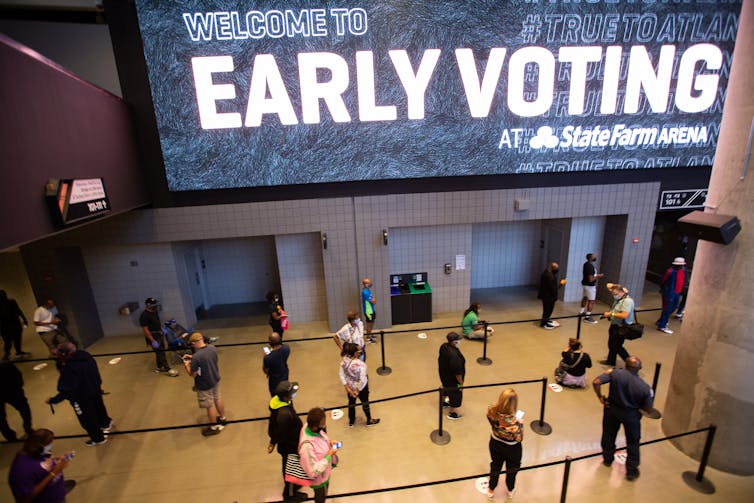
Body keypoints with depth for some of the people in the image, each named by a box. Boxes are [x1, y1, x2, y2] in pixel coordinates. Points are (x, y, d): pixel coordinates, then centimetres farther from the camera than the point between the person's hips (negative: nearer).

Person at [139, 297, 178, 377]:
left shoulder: (154, 311, 2)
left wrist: (162, 329, 17)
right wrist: (153, 341, -23)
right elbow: (145, 329, -23)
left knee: (161, 351, 17)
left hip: (159, 334, 9)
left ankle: (159, 367, 33)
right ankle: (168, 370, 0)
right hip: (153, 336, -9)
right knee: (160, 353, -5)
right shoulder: (144, 316, -23)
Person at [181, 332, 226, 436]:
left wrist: (187, 365, -4)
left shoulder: (196, 357, -33)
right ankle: (222, 419, 48)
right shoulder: (213, 348, -12)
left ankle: (214, 427, 34)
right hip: (215, 380, 7)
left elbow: (192, 374, -21)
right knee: (218, 399, 26)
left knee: (210, 406, 14)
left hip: (204, 385, -6)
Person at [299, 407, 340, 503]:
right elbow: (313, 471, -33)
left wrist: (329, 442, -13)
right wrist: (329, 455, -28)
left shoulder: (310, 426, -22)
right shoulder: (307, 446, -44)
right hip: (319, 478, -6)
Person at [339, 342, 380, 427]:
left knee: (351, 403, 28)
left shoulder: (344, 360, -20)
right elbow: (362, 380, -31)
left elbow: (341, 375, -12)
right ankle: (369, 420, 48)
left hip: (350, 386, 4)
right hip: (361, 387, -4)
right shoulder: (360, 364, -36)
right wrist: (357, 391, -17)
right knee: (365, 403, 23)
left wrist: (347, 388, -9)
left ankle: (351, 421, 51)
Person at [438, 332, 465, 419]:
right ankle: (452, 413, 39)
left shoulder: (444, 346, -15)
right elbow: (457, 372, -30)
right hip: (452, 379, -8)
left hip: (444, 374, 8)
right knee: (456, 394, 18)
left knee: (447, 388, 34)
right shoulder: (454, 355, -40)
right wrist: (461, 383, -16)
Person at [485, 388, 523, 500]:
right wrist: (520, 424, -13)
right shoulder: (513, 422, -42)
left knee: (495, 466, 29)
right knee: (512, 470, 29)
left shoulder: (491, 411, -28)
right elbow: (519, 438, -25)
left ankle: (491, 490, 51)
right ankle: (510, 491, 55)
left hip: (495, 444, 3)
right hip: (511, 449, -3)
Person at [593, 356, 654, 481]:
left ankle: (607, 459, 41)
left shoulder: (615, 373, -23)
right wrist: (637, 404, 9)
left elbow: (596, 382, -28)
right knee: (633, 442, 21)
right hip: (631, 415, -1)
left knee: (609, 435, 23)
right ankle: (632, 471, 32)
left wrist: (600, 397, -11)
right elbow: (648, 409, -11)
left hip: (612, 409, 1)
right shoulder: (644, 387, -21)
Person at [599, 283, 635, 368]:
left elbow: (624, 315, -32)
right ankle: (611, 361, 35)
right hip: (614, 325, 9)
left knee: (617, 346, -2)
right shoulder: (617, 297, 3)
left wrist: (611, 314, -24)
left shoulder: (627, 301, -23)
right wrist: (614, 286, -5)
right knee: (611, 344, 20)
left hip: (621, 327, -9)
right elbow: (609, 285, 13)